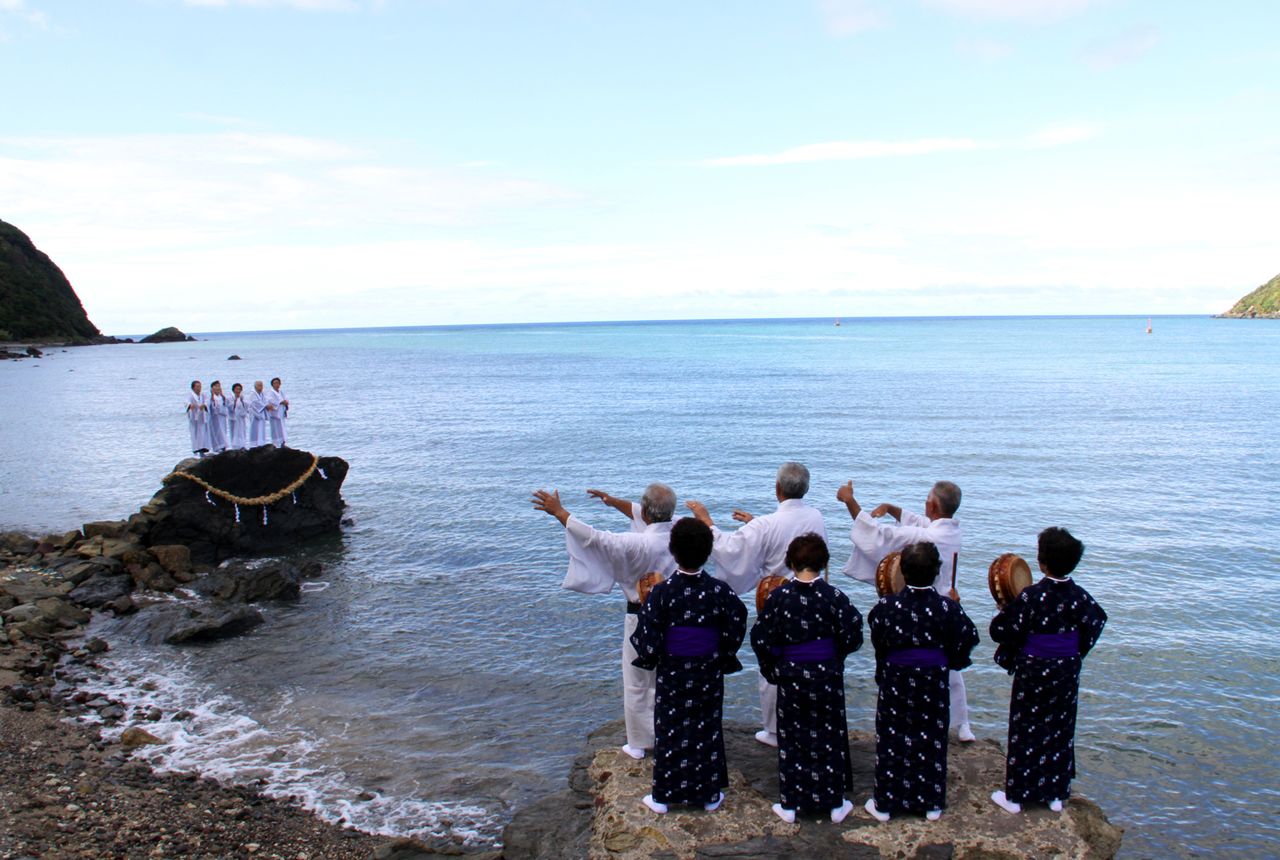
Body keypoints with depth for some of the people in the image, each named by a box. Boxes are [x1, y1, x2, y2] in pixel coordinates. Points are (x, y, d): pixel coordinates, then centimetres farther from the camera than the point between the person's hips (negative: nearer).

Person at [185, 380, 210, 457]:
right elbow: (188, 402, -21)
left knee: (203, 434, -2)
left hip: (202, 418, 3)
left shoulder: (203, 396, 13)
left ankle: (202, 451, -1)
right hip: (194, 418, -3)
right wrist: (190, 405, -46)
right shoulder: (190, 396, 2)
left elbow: (206, 402, -7)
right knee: (195, 434, -9)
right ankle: (196, 451, -9)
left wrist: (203, 405, -32)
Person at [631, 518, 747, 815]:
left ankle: (663, 797, 23)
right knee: (708, 731, 16)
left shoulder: (662, 592, -18)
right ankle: (710, 795, 27)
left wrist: (650, 658, 4)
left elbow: (648, 642, -17)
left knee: (669, 732, 13)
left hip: (672, 677, -1)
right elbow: (735, 633, -6)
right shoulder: (720, 591, -13)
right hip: (709, 676, 1)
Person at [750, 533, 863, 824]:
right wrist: (835, 655, 10)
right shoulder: (833, 595, -12)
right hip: (827, 676, 0)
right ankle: (835, 804, 22)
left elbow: (760, 639, -9)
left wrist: (772, 669, 6)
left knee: (792, 740, 11)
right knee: (829, 739, 13)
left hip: (791, 677, 0)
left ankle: (790, 805, 19)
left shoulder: (779, 596, -11)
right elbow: (852, 637, -10)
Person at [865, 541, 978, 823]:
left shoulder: (887, 606, -17)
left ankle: (885, 804, 19)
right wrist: (951, 661, 12)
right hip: (933, 684, 1)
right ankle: (932, 804, 26)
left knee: (892, 741, 11)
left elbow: (878, 642, -9)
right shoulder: (947, 607, -15)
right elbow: (966, 640, -6)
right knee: (932, 742, 15)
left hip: (895, 683, -1)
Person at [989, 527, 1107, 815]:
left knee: (1026, 732, 7)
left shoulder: (1032, 596, -21)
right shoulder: (1080, 597, -8)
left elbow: (1002, 630, -19)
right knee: (1060, 731, 17)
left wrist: (1005, 610, 1)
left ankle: (1015, 796, 16)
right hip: (1067, 673, 4)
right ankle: (1056, 794, 27)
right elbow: (1094, 627, 4)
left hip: (1033, 673, -4)